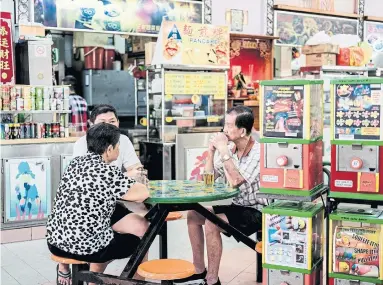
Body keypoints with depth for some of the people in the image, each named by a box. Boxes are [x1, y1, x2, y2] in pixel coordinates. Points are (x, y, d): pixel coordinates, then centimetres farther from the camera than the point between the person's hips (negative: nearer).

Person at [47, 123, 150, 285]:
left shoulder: (76, 163, 7)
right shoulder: (107, 172, -15)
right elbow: (143, 194, -16)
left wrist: (128, 180, 17)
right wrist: (134, 184, 5)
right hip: (84, 246, -7)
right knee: (139, 241, 15)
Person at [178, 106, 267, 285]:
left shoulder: (258, 152, -21)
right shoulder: (229, 148, 0)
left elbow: (235, 182, -31)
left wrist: (224, 151, -28)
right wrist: (212, 151, -9)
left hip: (254, 211, -8)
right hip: (235, 205, 8)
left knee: (211, 223, -26)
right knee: (193, 214, 3)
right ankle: (199, 270, 13)